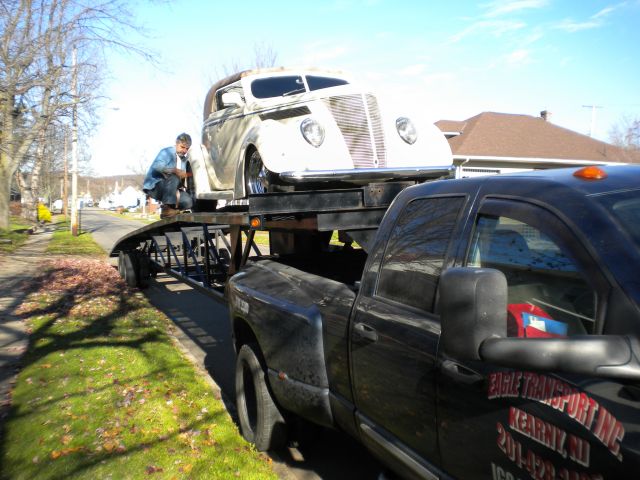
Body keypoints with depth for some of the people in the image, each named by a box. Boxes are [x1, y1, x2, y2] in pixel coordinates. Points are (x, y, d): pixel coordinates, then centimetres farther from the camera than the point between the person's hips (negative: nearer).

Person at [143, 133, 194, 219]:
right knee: (173, 176, -35)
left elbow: (181, 178, 12)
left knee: (188, 201, -18)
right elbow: (157, 166, -32)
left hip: (168, 189, 6)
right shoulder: (166, 152, -11)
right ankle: (166, 208, -31)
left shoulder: (184, 159, 11)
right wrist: (175, 170, -42)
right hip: (154, 186, -6)